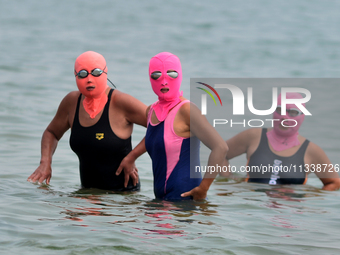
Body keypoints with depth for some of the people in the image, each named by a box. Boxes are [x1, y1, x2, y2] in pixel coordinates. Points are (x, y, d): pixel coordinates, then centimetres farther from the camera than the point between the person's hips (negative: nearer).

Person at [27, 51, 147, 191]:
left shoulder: (120, 102, -11)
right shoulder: (72, 101, 5)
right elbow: (51, 133, 23)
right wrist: (45, 162, 4)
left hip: (123, 191, -5)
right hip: (88, 191, 6)